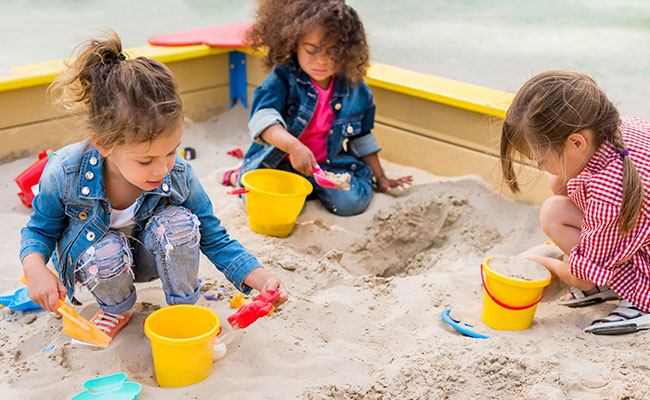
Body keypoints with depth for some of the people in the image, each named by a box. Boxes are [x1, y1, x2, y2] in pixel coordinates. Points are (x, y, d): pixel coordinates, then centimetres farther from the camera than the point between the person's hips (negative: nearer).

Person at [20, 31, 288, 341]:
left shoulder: (178, 175, -26)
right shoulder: (65, 174, -29)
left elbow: (214, 239, -15)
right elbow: (40, 230, -9)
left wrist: (260, 279, -29)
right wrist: (35, 269, -32)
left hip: (148, 257, 1)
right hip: (94, 262, -1)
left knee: (178, 223, -31)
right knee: (106, 251, -36)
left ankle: (183, 308, -5)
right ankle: (116, 309, 0)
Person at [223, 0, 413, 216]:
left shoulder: (355, 89, -1)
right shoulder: (283, 78, -14)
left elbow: (362, 138, 13)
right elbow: (263, 117, -31)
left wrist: (380, 178, 15)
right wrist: (294, 146, -47)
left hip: (331, 165, 3)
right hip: (278, 163, -2)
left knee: (352, 201, -23)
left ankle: (313, 186, 9)